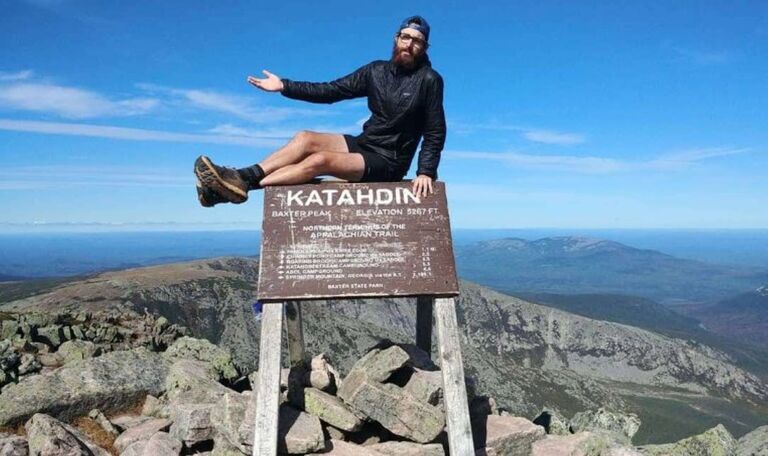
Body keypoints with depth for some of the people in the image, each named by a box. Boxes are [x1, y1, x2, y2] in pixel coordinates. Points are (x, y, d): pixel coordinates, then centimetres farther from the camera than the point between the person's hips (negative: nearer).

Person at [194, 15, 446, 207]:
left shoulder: (429, 80, -9)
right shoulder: (377, 70, 5)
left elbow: (435, 133, -9)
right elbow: (331, 90, 3)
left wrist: (426, 171, -21)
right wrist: (284, 86, -2)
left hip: (388, 162, -6)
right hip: (362, 145, 6)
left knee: (320, 160, -26)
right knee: (305, 138, -16)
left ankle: (243, 184, -27)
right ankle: (240, 177, -22)